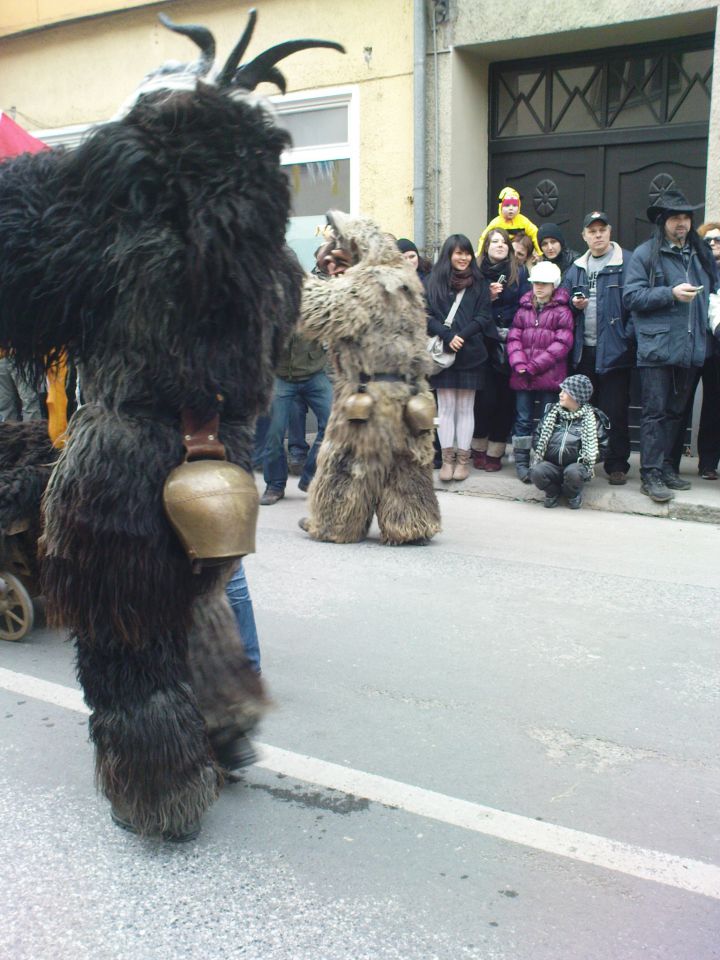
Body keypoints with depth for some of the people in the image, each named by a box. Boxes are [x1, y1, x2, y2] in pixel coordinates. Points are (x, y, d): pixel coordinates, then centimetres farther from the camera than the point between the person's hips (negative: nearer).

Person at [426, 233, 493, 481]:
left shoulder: (479, 283, 7)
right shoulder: (434, 281, 5)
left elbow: (483, 317, 0)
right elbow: (428, 316, -2)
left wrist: (461, 335, -14)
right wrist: (448, 336, -17)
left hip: (471, 354, 0)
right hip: (443, 353, 0)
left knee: (465, 409, 5)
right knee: (446, 408, 3)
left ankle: (463, 458, 11)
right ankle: (447, 458, 9)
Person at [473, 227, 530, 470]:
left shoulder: (519, 273, 8)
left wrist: (509, 329, -8)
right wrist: (487, 297, -13)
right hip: (484, 344, -1)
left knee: (505, 398, 1)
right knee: (486, 397, -5)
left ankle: (495, 452, 10)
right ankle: (479, 449, 11)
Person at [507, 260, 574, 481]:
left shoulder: (562, 312, 1)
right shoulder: (523, 309, 13)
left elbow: (562, 343, -8)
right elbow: (514, 337, 7)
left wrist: (534, 365, -13)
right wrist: (519, 363, -10)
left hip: (549, 376, -3)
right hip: (522, 376, 3)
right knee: (523, 419, 6)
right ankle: (521, 461, 13)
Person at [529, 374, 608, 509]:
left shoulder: (592, 418, 1)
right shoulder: (552, 411, 11)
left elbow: (602, 446, 2)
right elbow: (537, 435, 15)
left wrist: (587, 460, -7)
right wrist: (538, 452, 0)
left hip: (575, 466, -2)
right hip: (551, 465, 2)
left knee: (573, 472, -37)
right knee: (536, 471, -30)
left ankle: (573, 494, 0)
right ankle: (553, 492, 4)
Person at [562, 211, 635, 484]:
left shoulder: (627, 263, -5)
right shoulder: (576, 268, 15)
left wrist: (628, 336, -17)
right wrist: (574, 304, -3)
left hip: (615, 351, -5)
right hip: (583, 350, 6)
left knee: (615, 412, -1)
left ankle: (617, 465, 9)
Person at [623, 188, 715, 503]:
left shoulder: (701, 254, 14)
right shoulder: (646, 254, -2)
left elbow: (711, 292, 25)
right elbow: (631, 296, -9)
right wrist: (671, 294, -17)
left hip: (690, 347, 6)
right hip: (657, 347, -5)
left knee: (677, 411, 12)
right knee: (655, 412, -4)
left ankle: (667, 467, 22)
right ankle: (651, 475, 0)